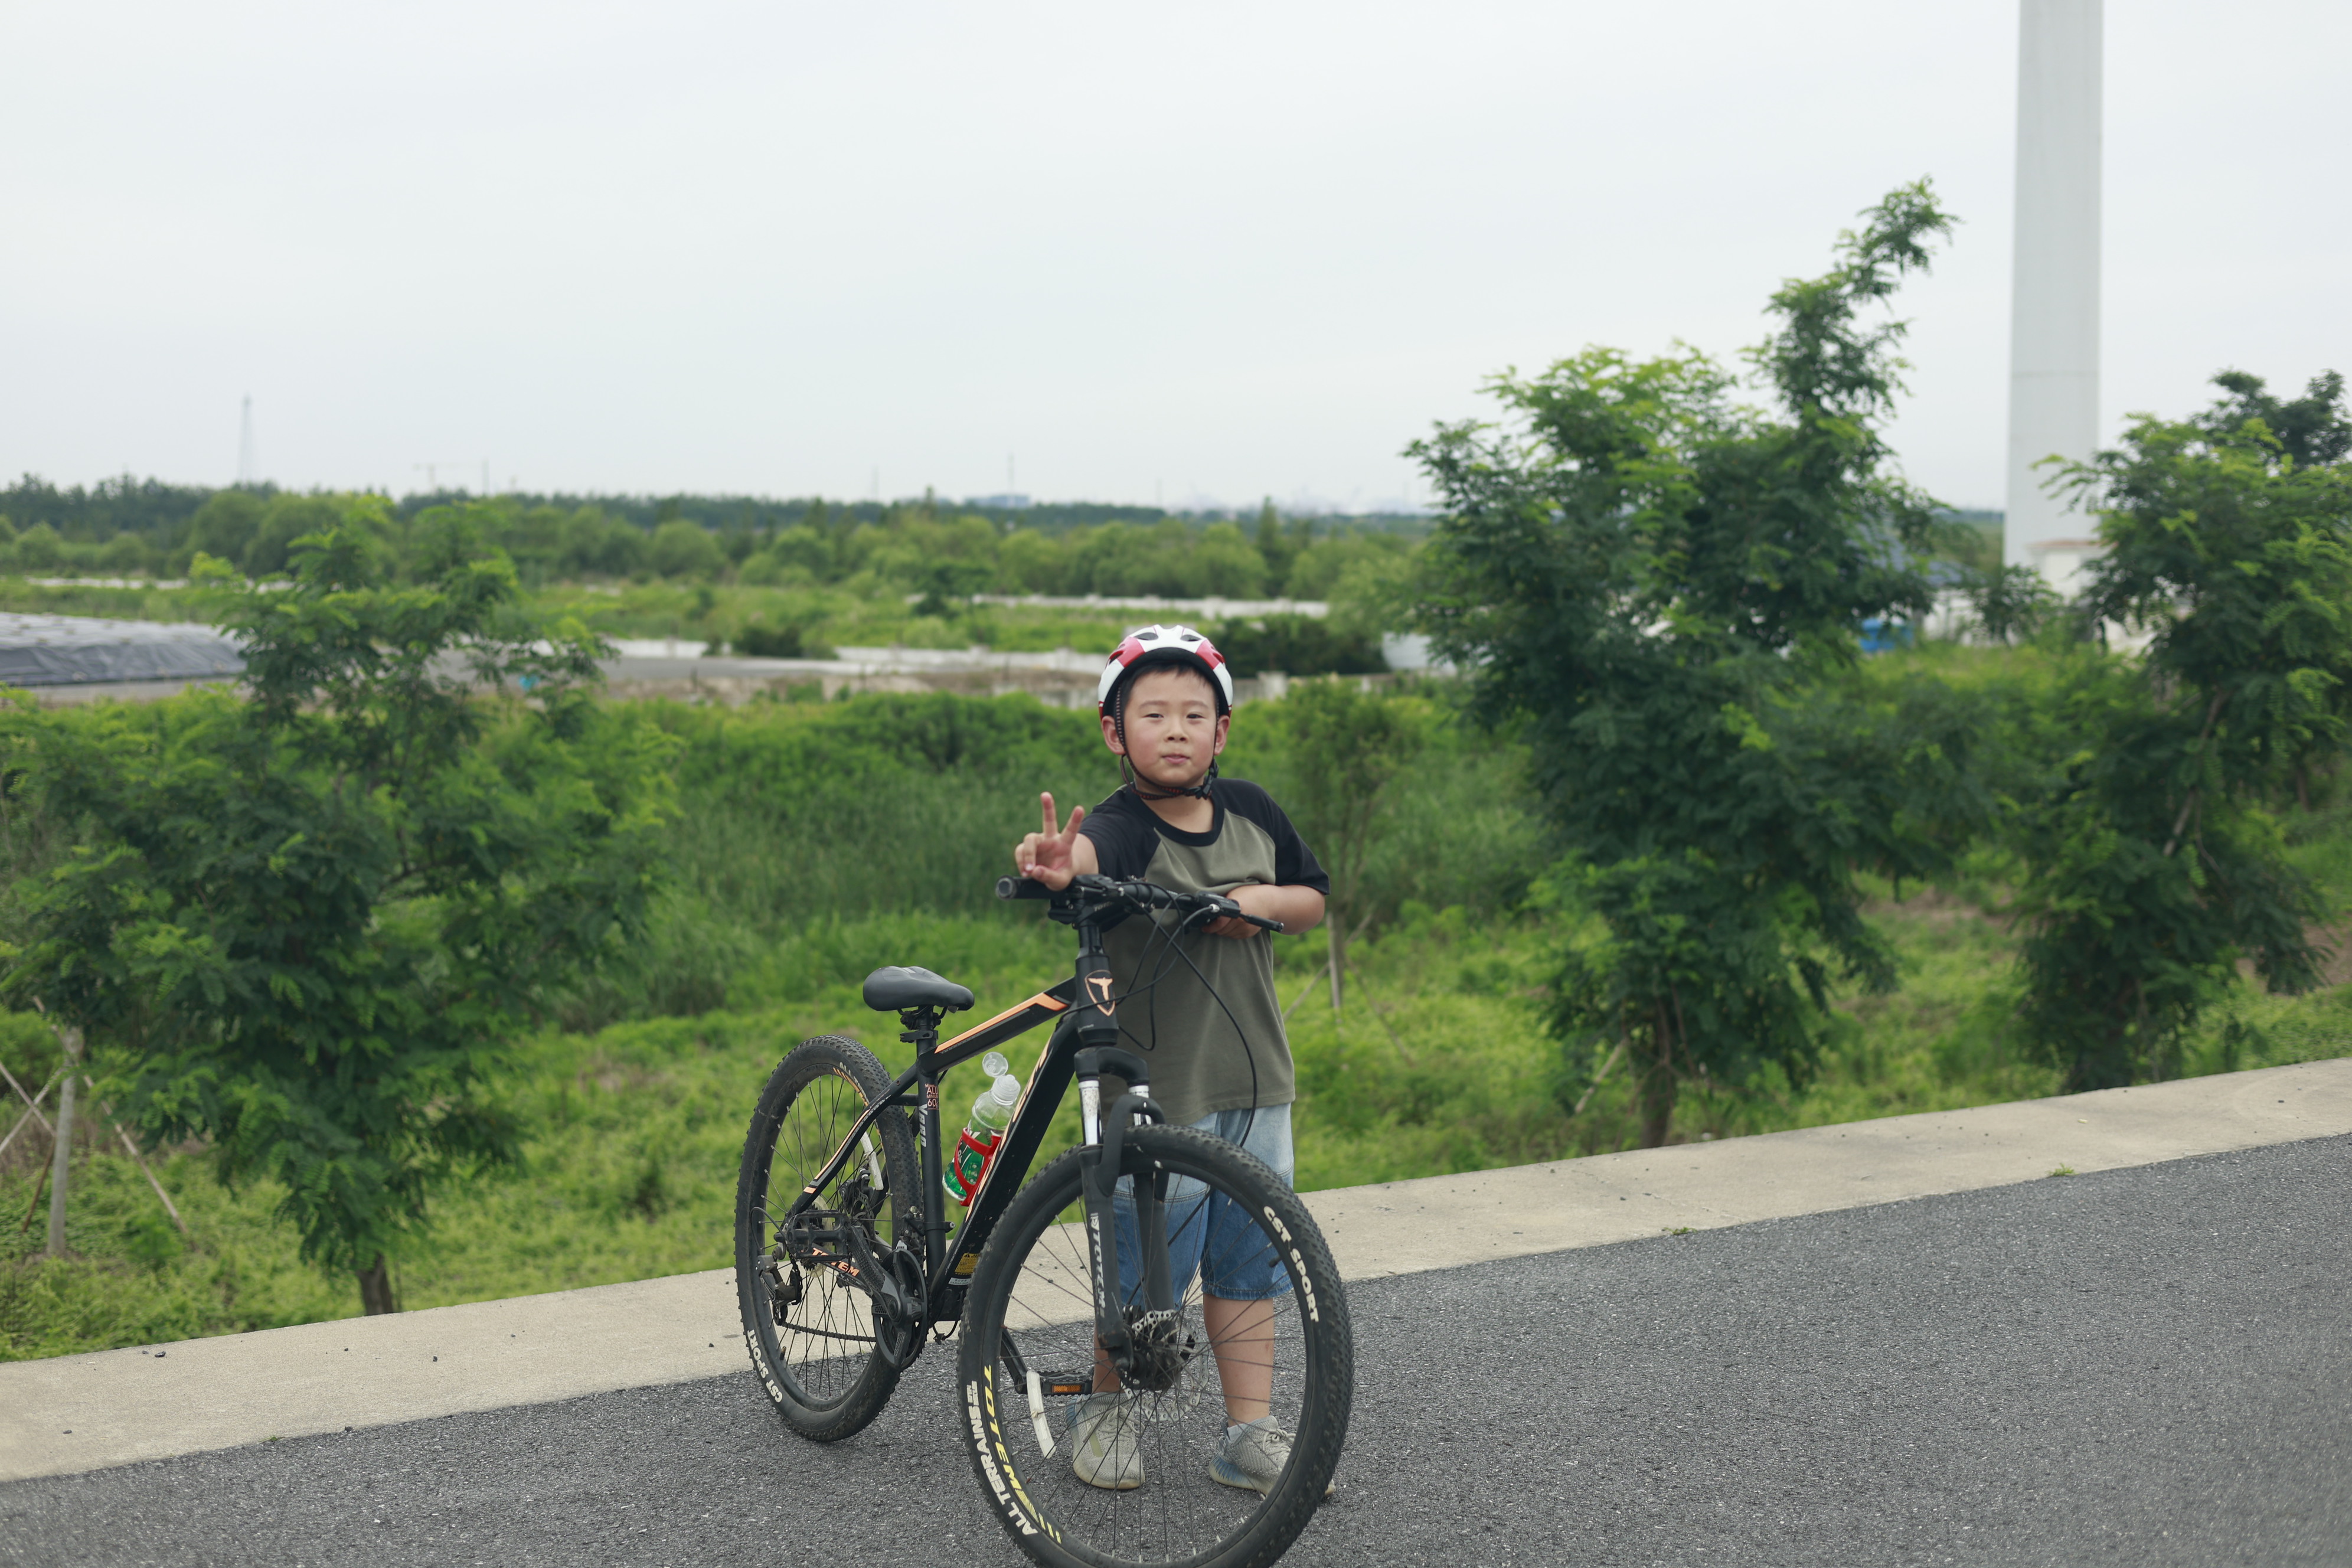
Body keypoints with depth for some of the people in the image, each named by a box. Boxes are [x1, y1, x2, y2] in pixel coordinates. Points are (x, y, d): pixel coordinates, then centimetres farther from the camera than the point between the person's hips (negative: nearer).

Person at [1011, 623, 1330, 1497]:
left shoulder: (1250, 811, 3)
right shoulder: (1121, 827, -16)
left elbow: (1314, 899, 15)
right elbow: (1091, 851, -41)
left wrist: (1263, 902, -8)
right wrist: (1058, 864, -65)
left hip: (1254, 1078, 5)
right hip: (1158, 1087, -5)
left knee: (1247, 1259, 12)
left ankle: (1250, 1433, 22)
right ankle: (1105, 1406, 27)